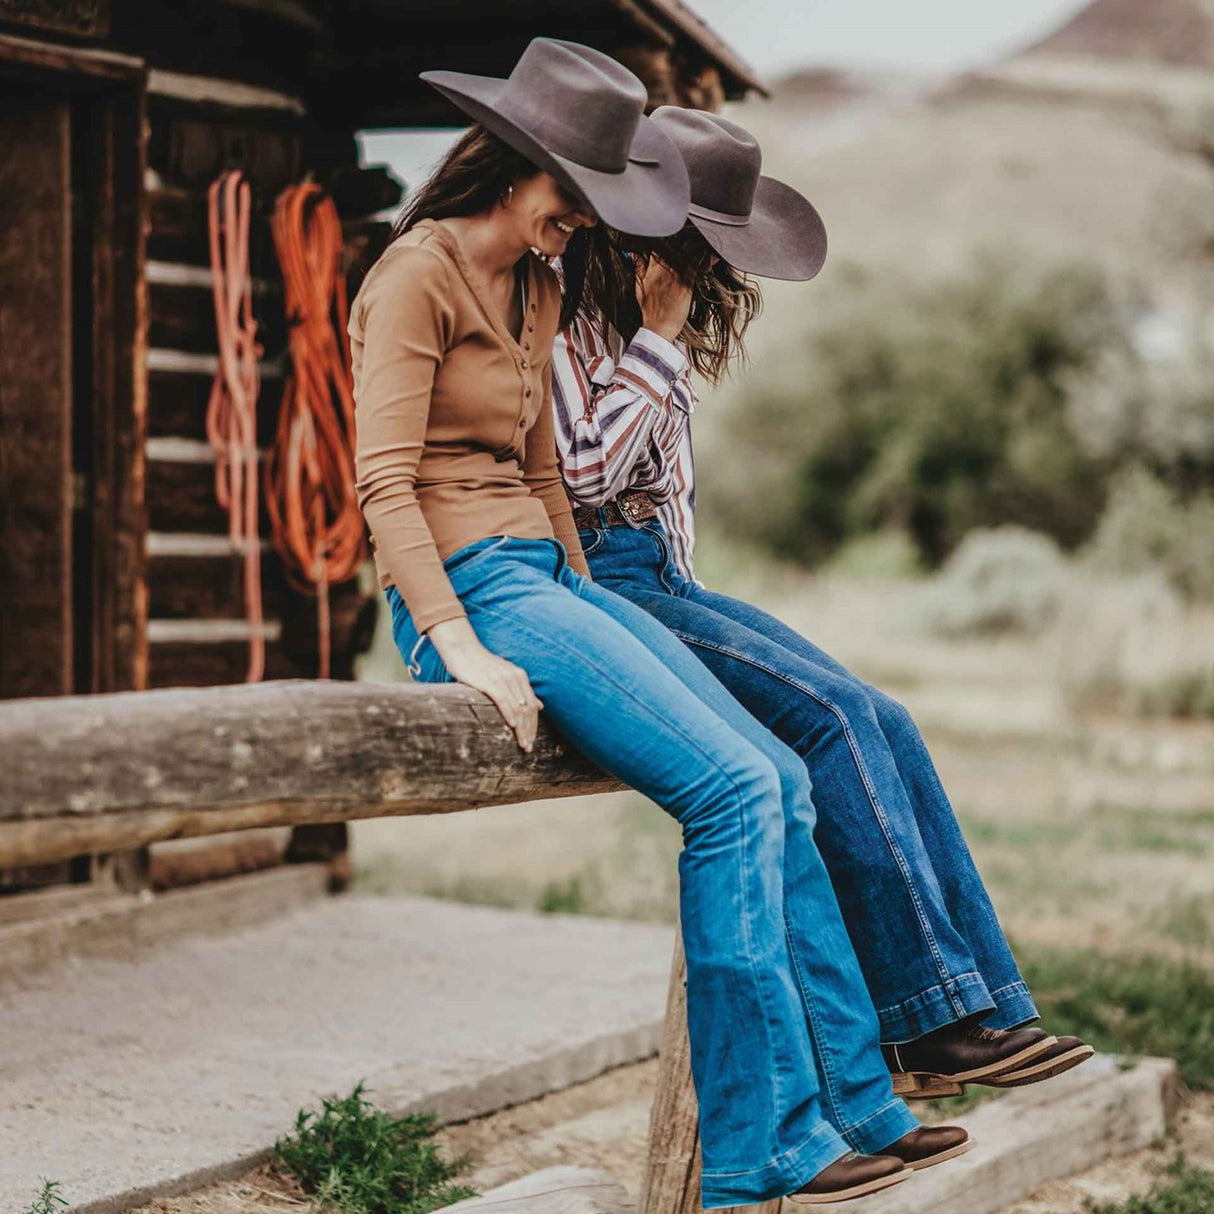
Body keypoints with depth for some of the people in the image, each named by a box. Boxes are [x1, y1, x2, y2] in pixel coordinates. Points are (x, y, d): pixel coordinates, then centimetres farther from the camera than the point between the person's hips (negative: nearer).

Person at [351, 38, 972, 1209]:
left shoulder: (536, 291, 20)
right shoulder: (418, 275, -8)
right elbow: (384, 484, -15)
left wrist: (594, 614, 16)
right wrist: (460, 649, -22)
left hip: (546, 580, 9)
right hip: (471, 584, -9)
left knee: (782, 781, -4)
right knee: (732, 787, -20)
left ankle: (851, 1104, 0)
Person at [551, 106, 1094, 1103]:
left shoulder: (659, 328, 20)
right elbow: (582, 475, -18)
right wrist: (658, 337, -14)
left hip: (666, 582, 9)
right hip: (597, 584, -9)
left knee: (883, 723, -11)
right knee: (832, 713, -24)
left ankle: (986, 1007, -14)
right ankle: (930, 1014, -20)